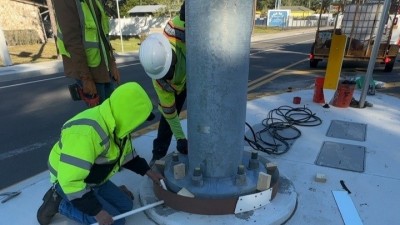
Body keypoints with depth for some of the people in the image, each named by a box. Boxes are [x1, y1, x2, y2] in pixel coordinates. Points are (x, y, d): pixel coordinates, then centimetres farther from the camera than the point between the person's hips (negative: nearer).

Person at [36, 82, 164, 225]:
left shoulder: (117, 125, -8)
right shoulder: (86, 132, -38)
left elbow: (126, 155, 10)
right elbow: (70, 180, -35)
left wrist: (147, 171, 6)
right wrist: (96, 211, -27)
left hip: (94, 180, 8)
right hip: (68, 183, -8)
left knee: (125, 206, 6)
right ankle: (60, 204, 2)